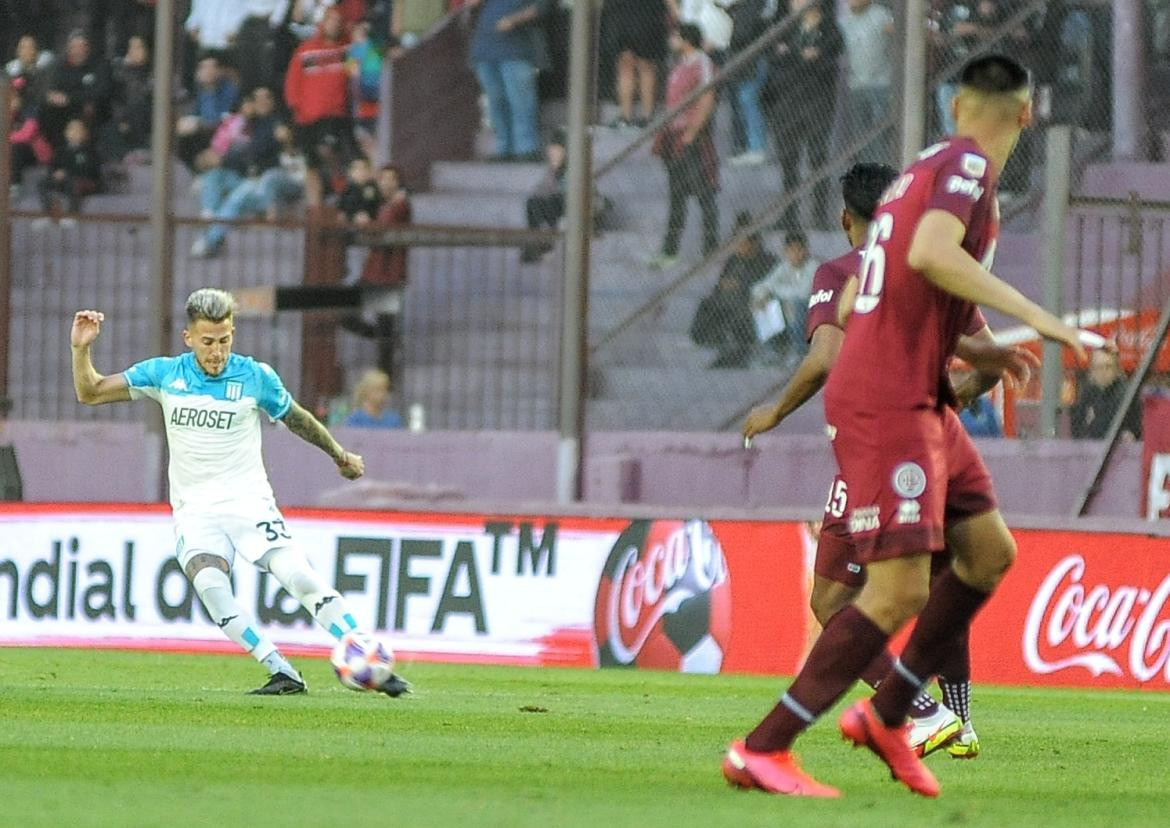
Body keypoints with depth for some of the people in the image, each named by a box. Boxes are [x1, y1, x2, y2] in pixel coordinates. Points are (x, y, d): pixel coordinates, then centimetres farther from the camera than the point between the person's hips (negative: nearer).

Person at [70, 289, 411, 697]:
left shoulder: (255, 376, -3)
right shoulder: (165, 374, 1)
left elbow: (297, 419, 15)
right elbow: (90, 392, 7)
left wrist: (341, 456, 27)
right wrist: (81, 349, -11)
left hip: (249, 502, -1)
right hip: (195, 509, 1)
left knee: (300, 576, -20)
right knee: (209, 583, -28)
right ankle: (282, 673, -25)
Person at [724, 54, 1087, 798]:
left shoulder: (928, 168, 17)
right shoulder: (967, 165, -9)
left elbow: (867, 304, 22)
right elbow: (930, 253, -29)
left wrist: (974, 353, 23)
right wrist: (1032, 314, -26)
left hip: (920, 402, 10)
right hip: (887, 405, -10)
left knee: (990, 552, 13)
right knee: (900, 592, -13)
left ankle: (888, 716, 16)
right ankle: (761, 751, -11)